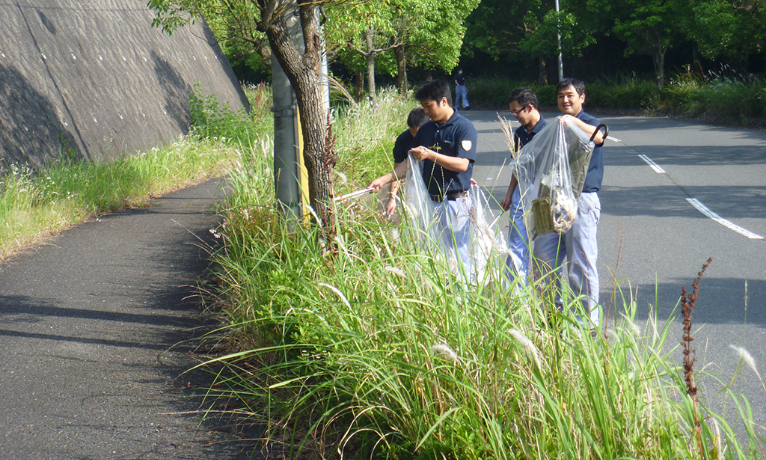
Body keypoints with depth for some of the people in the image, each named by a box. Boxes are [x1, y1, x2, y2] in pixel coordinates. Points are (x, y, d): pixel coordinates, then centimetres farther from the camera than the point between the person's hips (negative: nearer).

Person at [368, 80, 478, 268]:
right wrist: (384, 180, 7)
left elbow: (462, 164, -16)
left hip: (454, 202, -6)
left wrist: (430, 155, -21)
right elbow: (411, 163, 18)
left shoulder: (464, 127, -7)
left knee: (458, 257, -4)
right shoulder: (426, 130, 13)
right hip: (429, 201, 7)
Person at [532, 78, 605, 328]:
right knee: (543, 255, 5)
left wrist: (574, 121, -42)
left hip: (582, 199, -7)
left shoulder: (588, 122, -2)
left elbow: (598, 137, -26)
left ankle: (589, 321, 1)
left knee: (581, 262, -6)